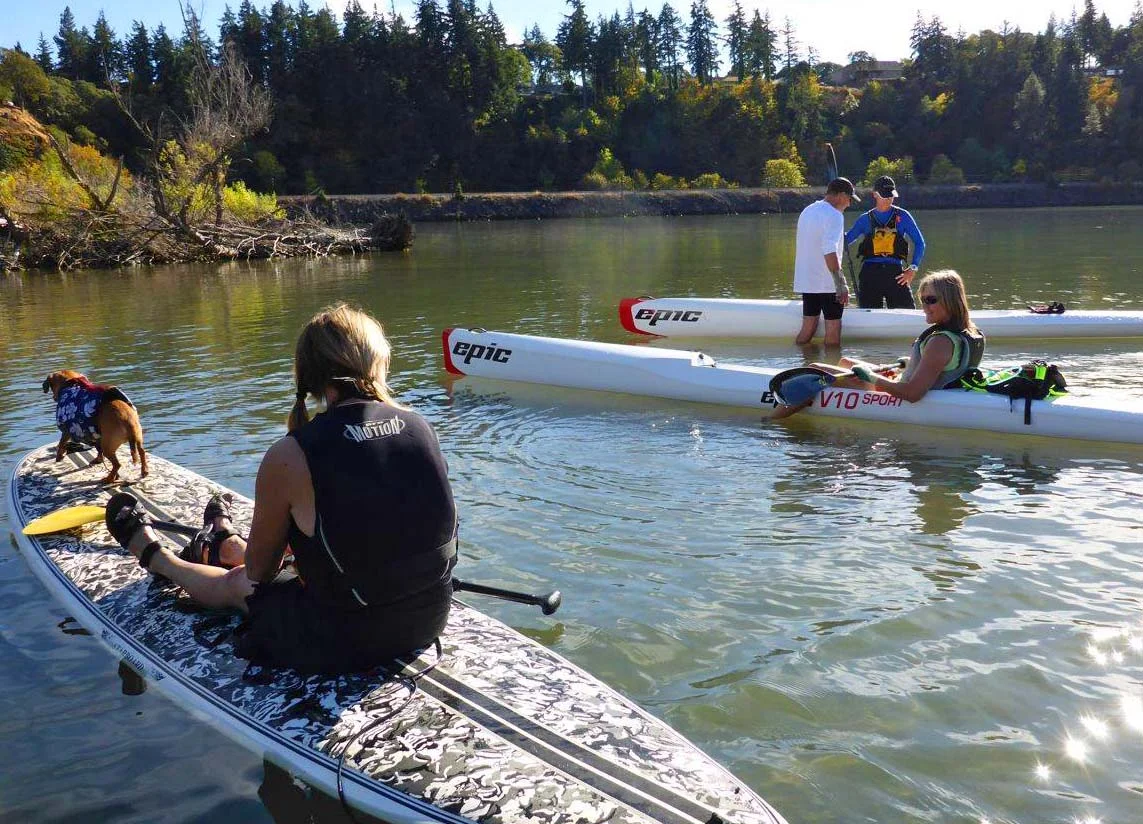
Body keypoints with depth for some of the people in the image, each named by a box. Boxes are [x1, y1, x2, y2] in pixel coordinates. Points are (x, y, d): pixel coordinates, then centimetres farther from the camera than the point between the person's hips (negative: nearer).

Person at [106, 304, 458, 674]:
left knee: (233, 584, 28)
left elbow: (260, 570, -4)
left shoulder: (288, 457, -20)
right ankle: (226, 544, 66)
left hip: (342, 644, -4)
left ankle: (152, 553, 58)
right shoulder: (421, 427, -7)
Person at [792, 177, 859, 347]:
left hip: (806, 280, 8)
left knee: (808, 327, 12)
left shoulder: (807, 211, 15)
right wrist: (841, 284, -24)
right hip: (827, 283, -8)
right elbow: (830, 252, -24)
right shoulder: (833, 215, -13)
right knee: (833, 328, 1)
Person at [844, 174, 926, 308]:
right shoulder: (865, 219, 11)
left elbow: (920, 243, 8)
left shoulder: (902, 216, 7)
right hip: (870, 272, 1)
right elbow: (845, 240, 14)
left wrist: (913, 268, -2)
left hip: (895, 272, -1)